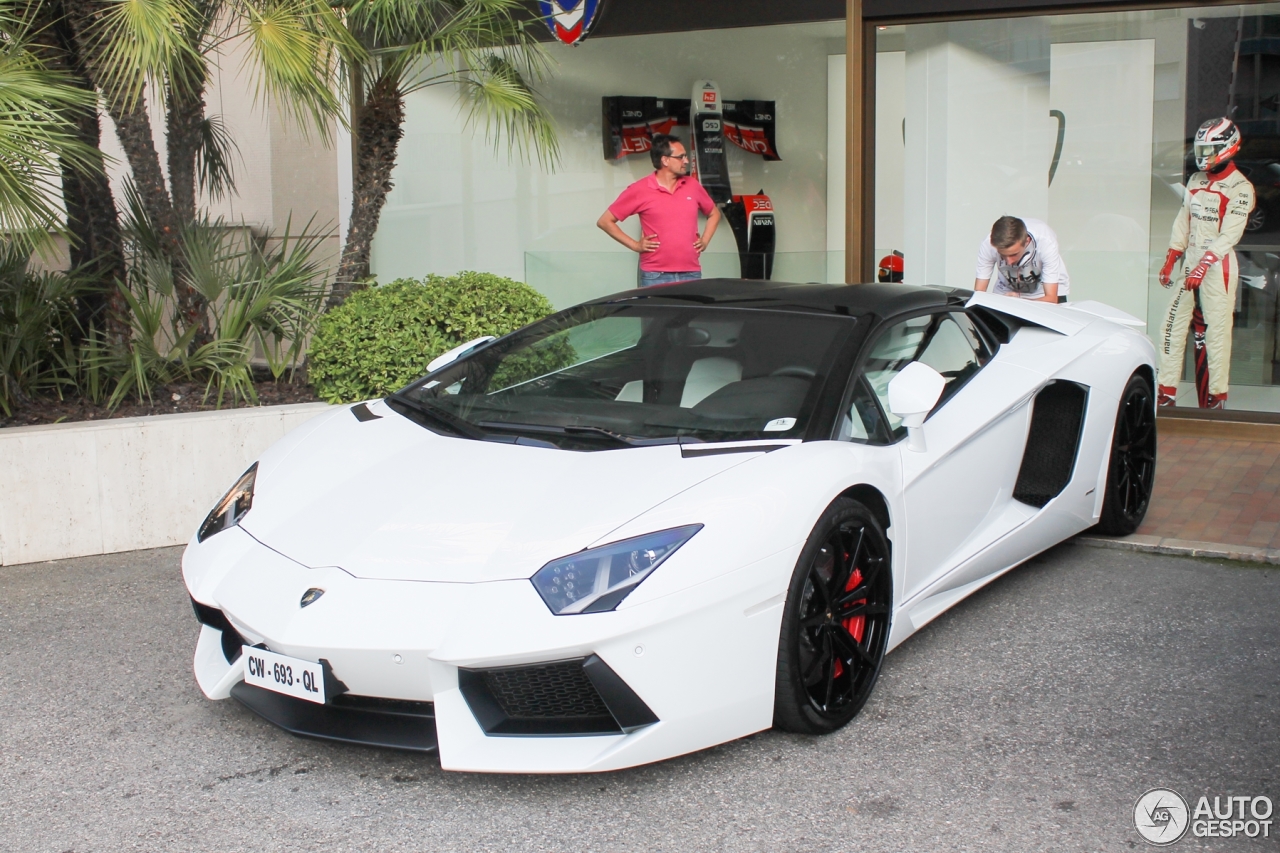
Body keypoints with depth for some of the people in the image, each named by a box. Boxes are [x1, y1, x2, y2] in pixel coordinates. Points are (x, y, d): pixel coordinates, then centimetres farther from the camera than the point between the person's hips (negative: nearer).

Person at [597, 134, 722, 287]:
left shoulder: (693, 186, 10)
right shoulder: (640, 190, -3)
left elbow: (714, 213, 27)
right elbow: (605, 221, 1)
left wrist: (705, 240, 11)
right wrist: (635, 245, -3)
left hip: (691, 274, 4)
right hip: (656, 276, -4)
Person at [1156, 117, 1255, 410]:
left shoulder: (1240, 188, -9)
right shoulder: (1196, 181, 12)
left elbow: (1230, 234, -17)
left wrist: (1203, 266, -25)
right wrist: (1169, 261, 7)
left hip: (1218, 267, -7)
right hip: (1190, 264, 7)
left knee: (1217, 330, -5)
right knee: (1172, 325, 3)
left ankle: (1217, 396, 1)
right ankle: (1166, 392, 8)